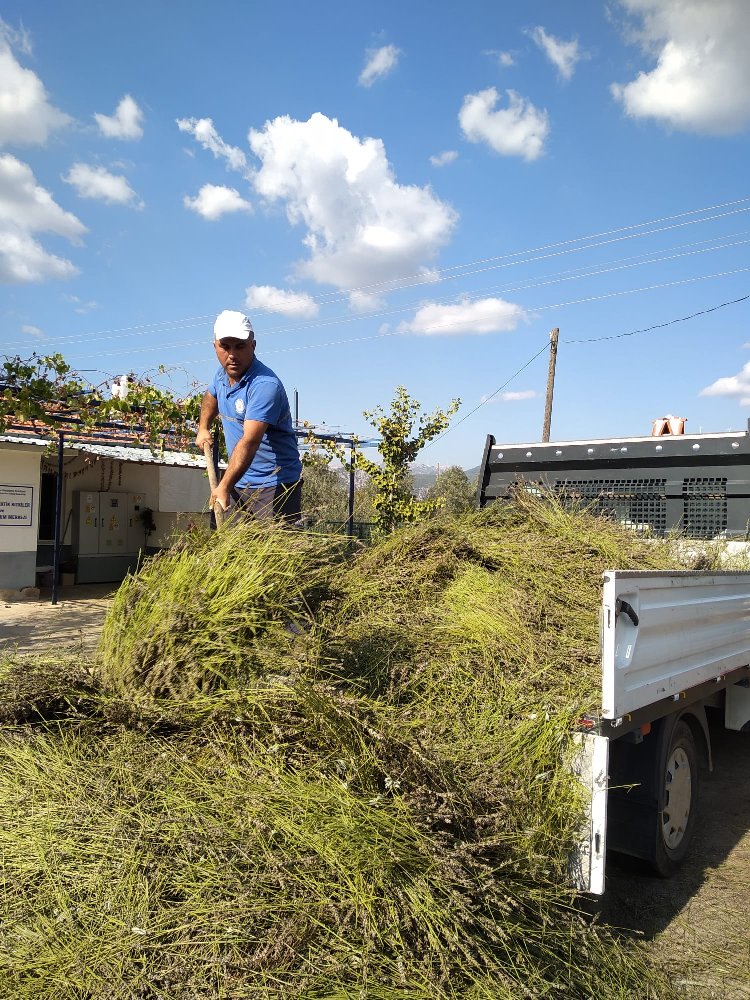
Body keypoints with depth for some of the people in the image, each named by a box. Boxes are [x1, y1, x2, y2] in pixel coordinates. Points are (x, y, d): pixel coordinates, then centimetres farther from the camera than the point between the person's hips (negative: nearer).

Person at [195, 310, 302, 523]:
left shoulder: (265, 385, -22)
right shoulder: (222, 374, 6)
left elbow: (249, 442, -32)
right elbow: (211, 396, 33)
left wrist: (224, 486, -38)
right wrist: (203, 428, 19)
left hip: (274, 485, -8)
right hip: (238, 483, 8)